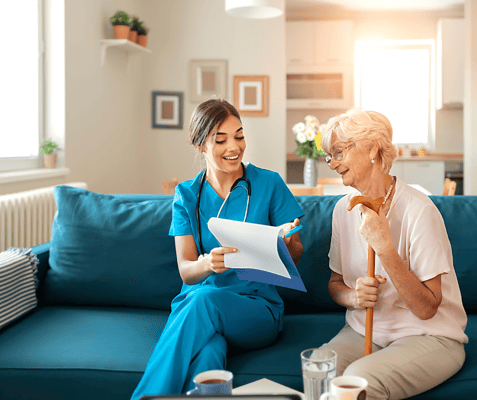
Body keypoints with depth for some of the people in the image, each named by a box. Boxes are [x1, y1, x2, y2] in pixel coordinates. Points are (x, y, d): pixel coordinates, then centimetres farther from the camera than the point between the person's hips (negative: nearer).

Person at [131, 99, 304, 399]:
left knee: (206, 299, -34)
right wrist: (208, 264, -27)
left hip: (257, 309, -1)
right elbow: (185, 270, -2)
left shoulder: (269, 184, 2)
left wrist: (285, 244, -21)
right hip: (194, 306, 1)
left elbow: (296, 257, 5)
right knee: (208, 354, -35)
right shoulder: (187, 195, 7)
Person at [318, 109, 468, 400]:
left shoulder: (418, 210, -18)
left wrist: (385, 246, -29)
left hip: (428, 335, -4)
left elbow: (426, 308, -19)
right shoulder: (345, 208, 2)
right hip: (363, 330, 5)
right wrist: (354, 297, -12)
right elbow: (335, 283, 12)